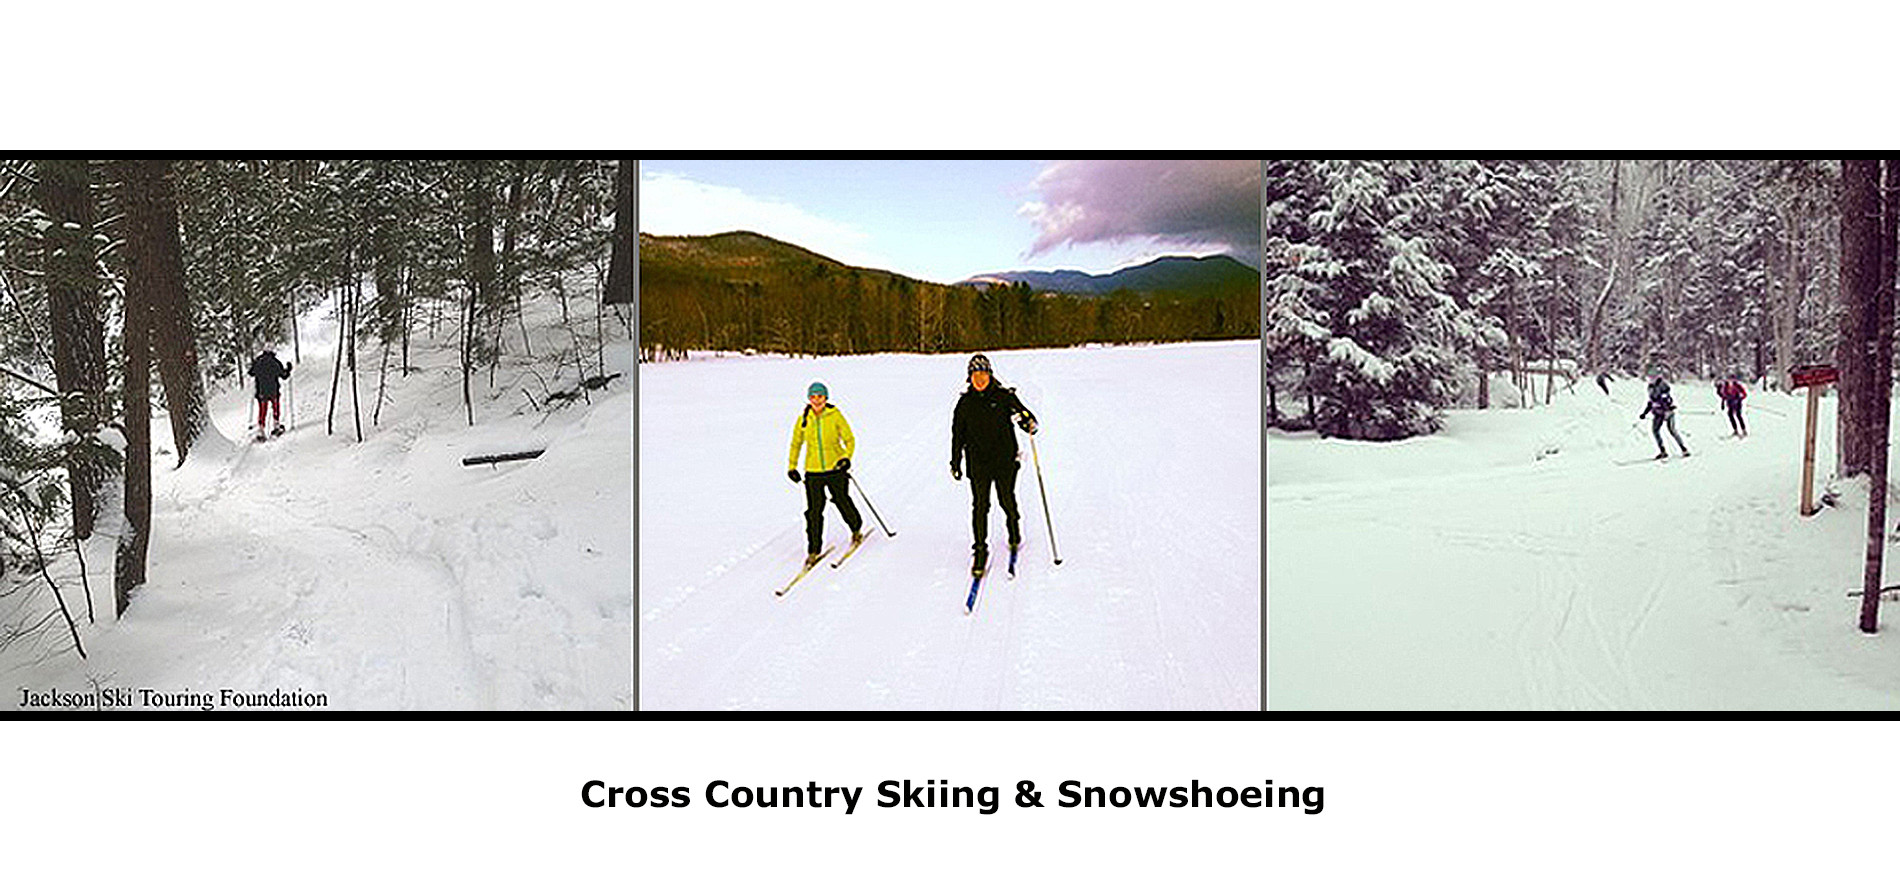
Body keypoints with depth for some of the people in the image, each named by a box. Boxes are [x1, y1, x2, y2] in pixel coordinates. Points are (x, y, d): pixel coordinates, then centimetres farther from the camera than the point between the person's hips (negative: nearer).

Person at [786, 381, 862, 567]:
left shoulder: (835, 416, -7)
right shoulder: (803, 419, -1)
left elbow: (850, 440, -1)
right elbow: (796, 443, 14)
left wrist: (846, 458, -17)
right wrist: (792, 467, 13)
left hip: (836, 469, -1)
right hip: (813, 472, 1)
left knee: (843, 502, 12)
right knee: (814, 511, -3)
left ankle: (857, 529, 41)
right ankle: (813, 551, 7)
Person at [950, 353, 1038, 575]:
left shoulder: (1004, 397, -2)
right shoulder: (965, 403, 4)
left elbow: (1023, 413, 2)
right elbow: (958, 434, 12)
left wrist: (1029, 423, -23)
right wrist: (955, 463, 13)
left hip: (1005, 459, -1)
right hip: (978, 463, 1)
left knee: (1007, 499, 8)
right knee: (980, 505, -3)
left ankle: (1014, 528, 40)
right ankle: (980, 549, 7)